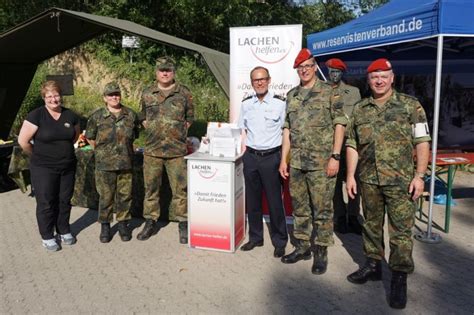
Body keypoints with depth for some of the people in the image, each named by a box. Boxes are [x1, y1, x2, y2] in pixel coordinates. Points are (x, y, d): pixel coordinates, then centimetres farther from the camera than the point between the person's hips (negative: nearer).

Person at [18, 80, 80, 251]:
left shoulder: (70, 115, 1)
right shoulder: (36, 115, -12)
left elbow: (75, 136, 18)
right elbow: (23, 141, -12)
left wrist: (63, 151, 12)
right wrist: (38, 155, -1)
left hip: (68, 167, 4)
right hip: (43, 168, -4)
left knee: (64, 200, 13)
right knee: (46, 203, 6)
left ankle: (64, 231, 30)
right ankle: (47, 236, 20)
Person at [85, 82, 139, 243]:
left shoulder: (131, 115, 3)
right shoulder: (97, 116, -2)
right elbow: (90, 138, 7)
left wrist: (124, 149, 10)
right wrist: (102, 151, 7)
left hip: (126, 163, 2)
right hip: (104, 165, -1)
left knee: (125, 195, 9)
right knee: (105, 196, 6)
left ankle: (123, 224, 25)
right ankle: (105, 225, 22)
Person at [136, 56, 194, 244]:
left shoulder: (184, 93, 2)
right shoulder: (147, 94, 7)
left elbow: (189, 118, 10)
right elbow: (143, 117, 17)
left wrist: (180, 133, 1)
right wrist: (150, 130, 5)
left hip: (177, 150, -2)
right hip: (152, 150, 2)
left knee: (180, 188, 2)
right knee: (151, 188, 10)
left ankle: (183, 224, 15)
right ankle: (150, 223, 24)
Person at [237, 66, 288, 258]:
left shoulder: (280, 103, -5)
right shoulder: (246, 103, 8)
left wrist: (284, 159, -6)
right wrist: (241, 152, 8)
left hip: (271, 156, -4)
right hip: (250, 156, 4)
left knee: (274, 201, 1)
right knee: (252, 199, 12)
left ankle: (280, 242, 17)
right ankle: (255, 237, 27)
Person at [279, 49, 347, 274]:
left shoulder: (329, 92, -2)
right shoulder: (291, 95, 12)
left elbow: (339, 124, -5)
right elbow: (287, 129, 13)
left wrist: (335, 156, -12)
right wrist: (283, 159, 9)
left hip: (321, 162, -5)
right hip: (296, 162, 5)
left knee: (322, 209, 3)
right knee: (299, 207, 13)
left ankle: (321, 251, 16)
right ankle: (302, 247, 27)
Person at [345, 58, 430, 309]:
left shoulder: (410, 105, 0)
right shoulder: (359, 109, 8)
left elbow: (422, 142, -2)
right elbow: (352, 145, 10)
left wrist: (419, 176, -9)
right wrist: (350, 176, 5)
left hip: (400, 180, -3)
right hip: (368, 180, 4)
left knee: (401, 229, -1)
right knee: (371, 224, 14)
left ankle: (399, 278, 11)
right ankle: (373, 265, 31)